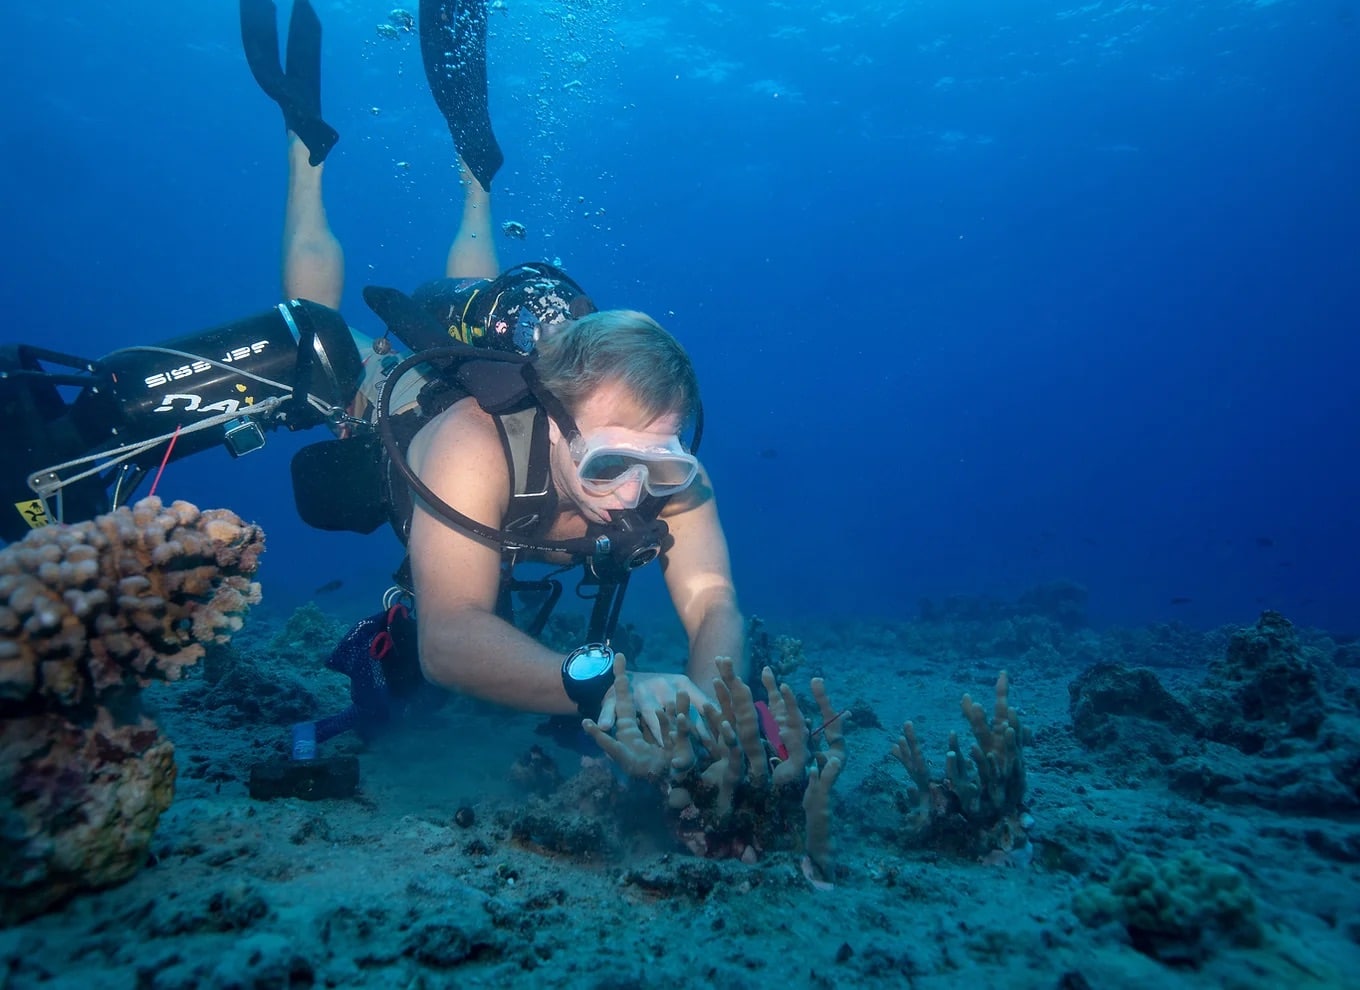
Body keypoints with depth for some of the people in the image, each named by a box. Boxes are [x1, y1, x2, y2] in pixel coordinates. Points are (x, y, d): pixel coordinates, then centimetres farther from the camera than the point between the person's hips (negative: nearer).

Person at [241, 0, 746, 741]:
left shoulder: (668, 469, -40)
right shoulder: (474, 449, -51)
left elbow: (711, 601, -40)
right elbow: (447, 637, -56)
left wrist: (712, 698, -61)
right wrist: (597, 684, -71)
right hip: (401, 384, -3)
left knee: (478, 297, 34)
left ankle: (473, 165, 41)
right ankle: (306, 140, 34)